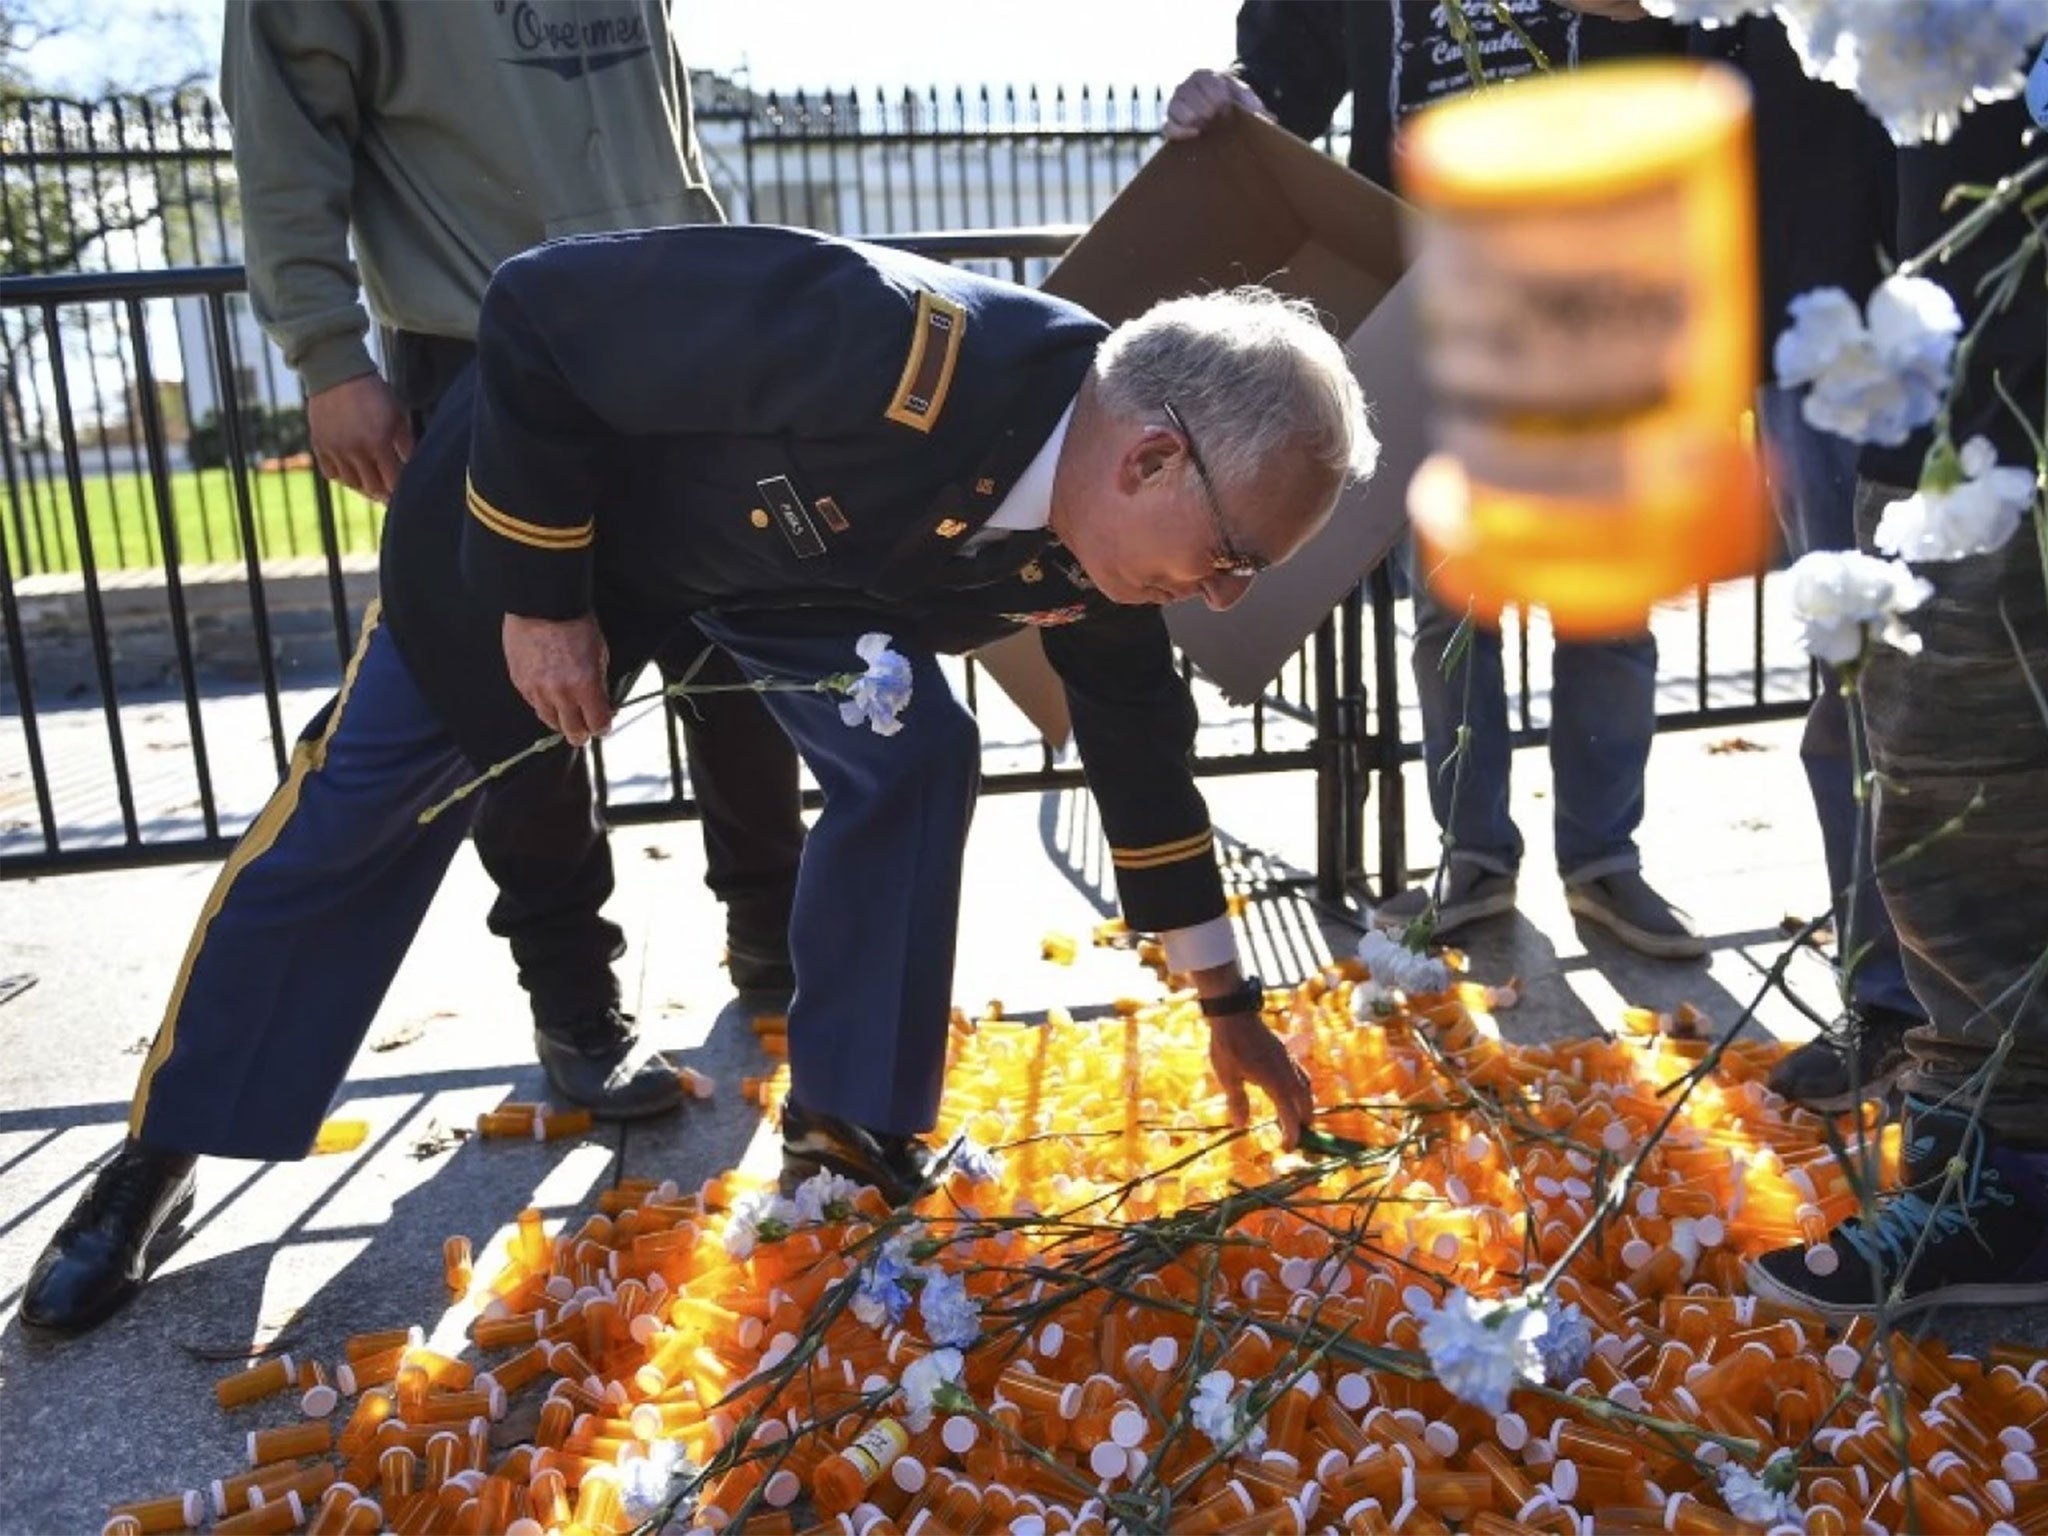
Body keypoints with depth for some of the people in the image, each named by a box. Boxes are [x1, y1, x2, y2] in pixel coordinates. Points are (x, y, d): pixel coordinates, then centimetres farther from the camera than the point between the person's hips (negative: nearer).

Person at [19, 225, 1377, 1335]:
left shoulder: (1096, 545, -19)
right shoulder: (883, 347, -43)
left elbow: (1143, 748, -3)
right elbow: (538, 315, -32)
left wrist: (1229, 1006, 3)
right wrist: (540, 594, -25)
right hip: (553, 488, -5)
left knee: (915, 759, -12)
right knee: (362, 810, 2)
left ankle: (846, 1131, 6)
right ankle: (160, 1159, 22)